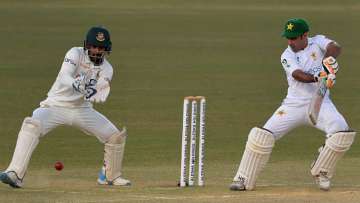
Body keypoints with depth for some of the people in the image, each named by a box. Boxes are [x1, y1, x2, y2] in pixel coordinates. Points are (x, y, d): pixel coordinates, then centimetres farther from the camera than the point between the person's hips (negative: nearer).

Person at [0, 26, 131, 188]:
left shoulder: (106, 69, -3)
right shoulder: (76, 54, -13)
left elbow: (101, 97, -16)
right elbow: (64, 77, -29)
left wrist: (92, 93, -39)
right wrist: (75, 83, -51)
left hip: (82, 109, 4)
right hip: (56, 106, -4)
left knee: (117, 136, -1)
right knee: (31, 125, -32)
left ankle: (111, 176, 24)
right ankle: (15, 173, -37)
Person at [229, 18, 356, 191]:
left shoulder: (318, 42, 2)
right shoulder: (287, 56, -2)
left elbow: (335, 47, -20)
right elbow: (298, 74, -22)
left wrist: (329, 59, -43)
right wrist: (317, 77, -43)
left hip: (319, 104, 0)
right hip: (294, 104, 0)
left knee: (342, 133, -24)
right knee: (262, 136, -15)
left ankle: (321, 173, -2)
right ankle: (244, 179, -4)